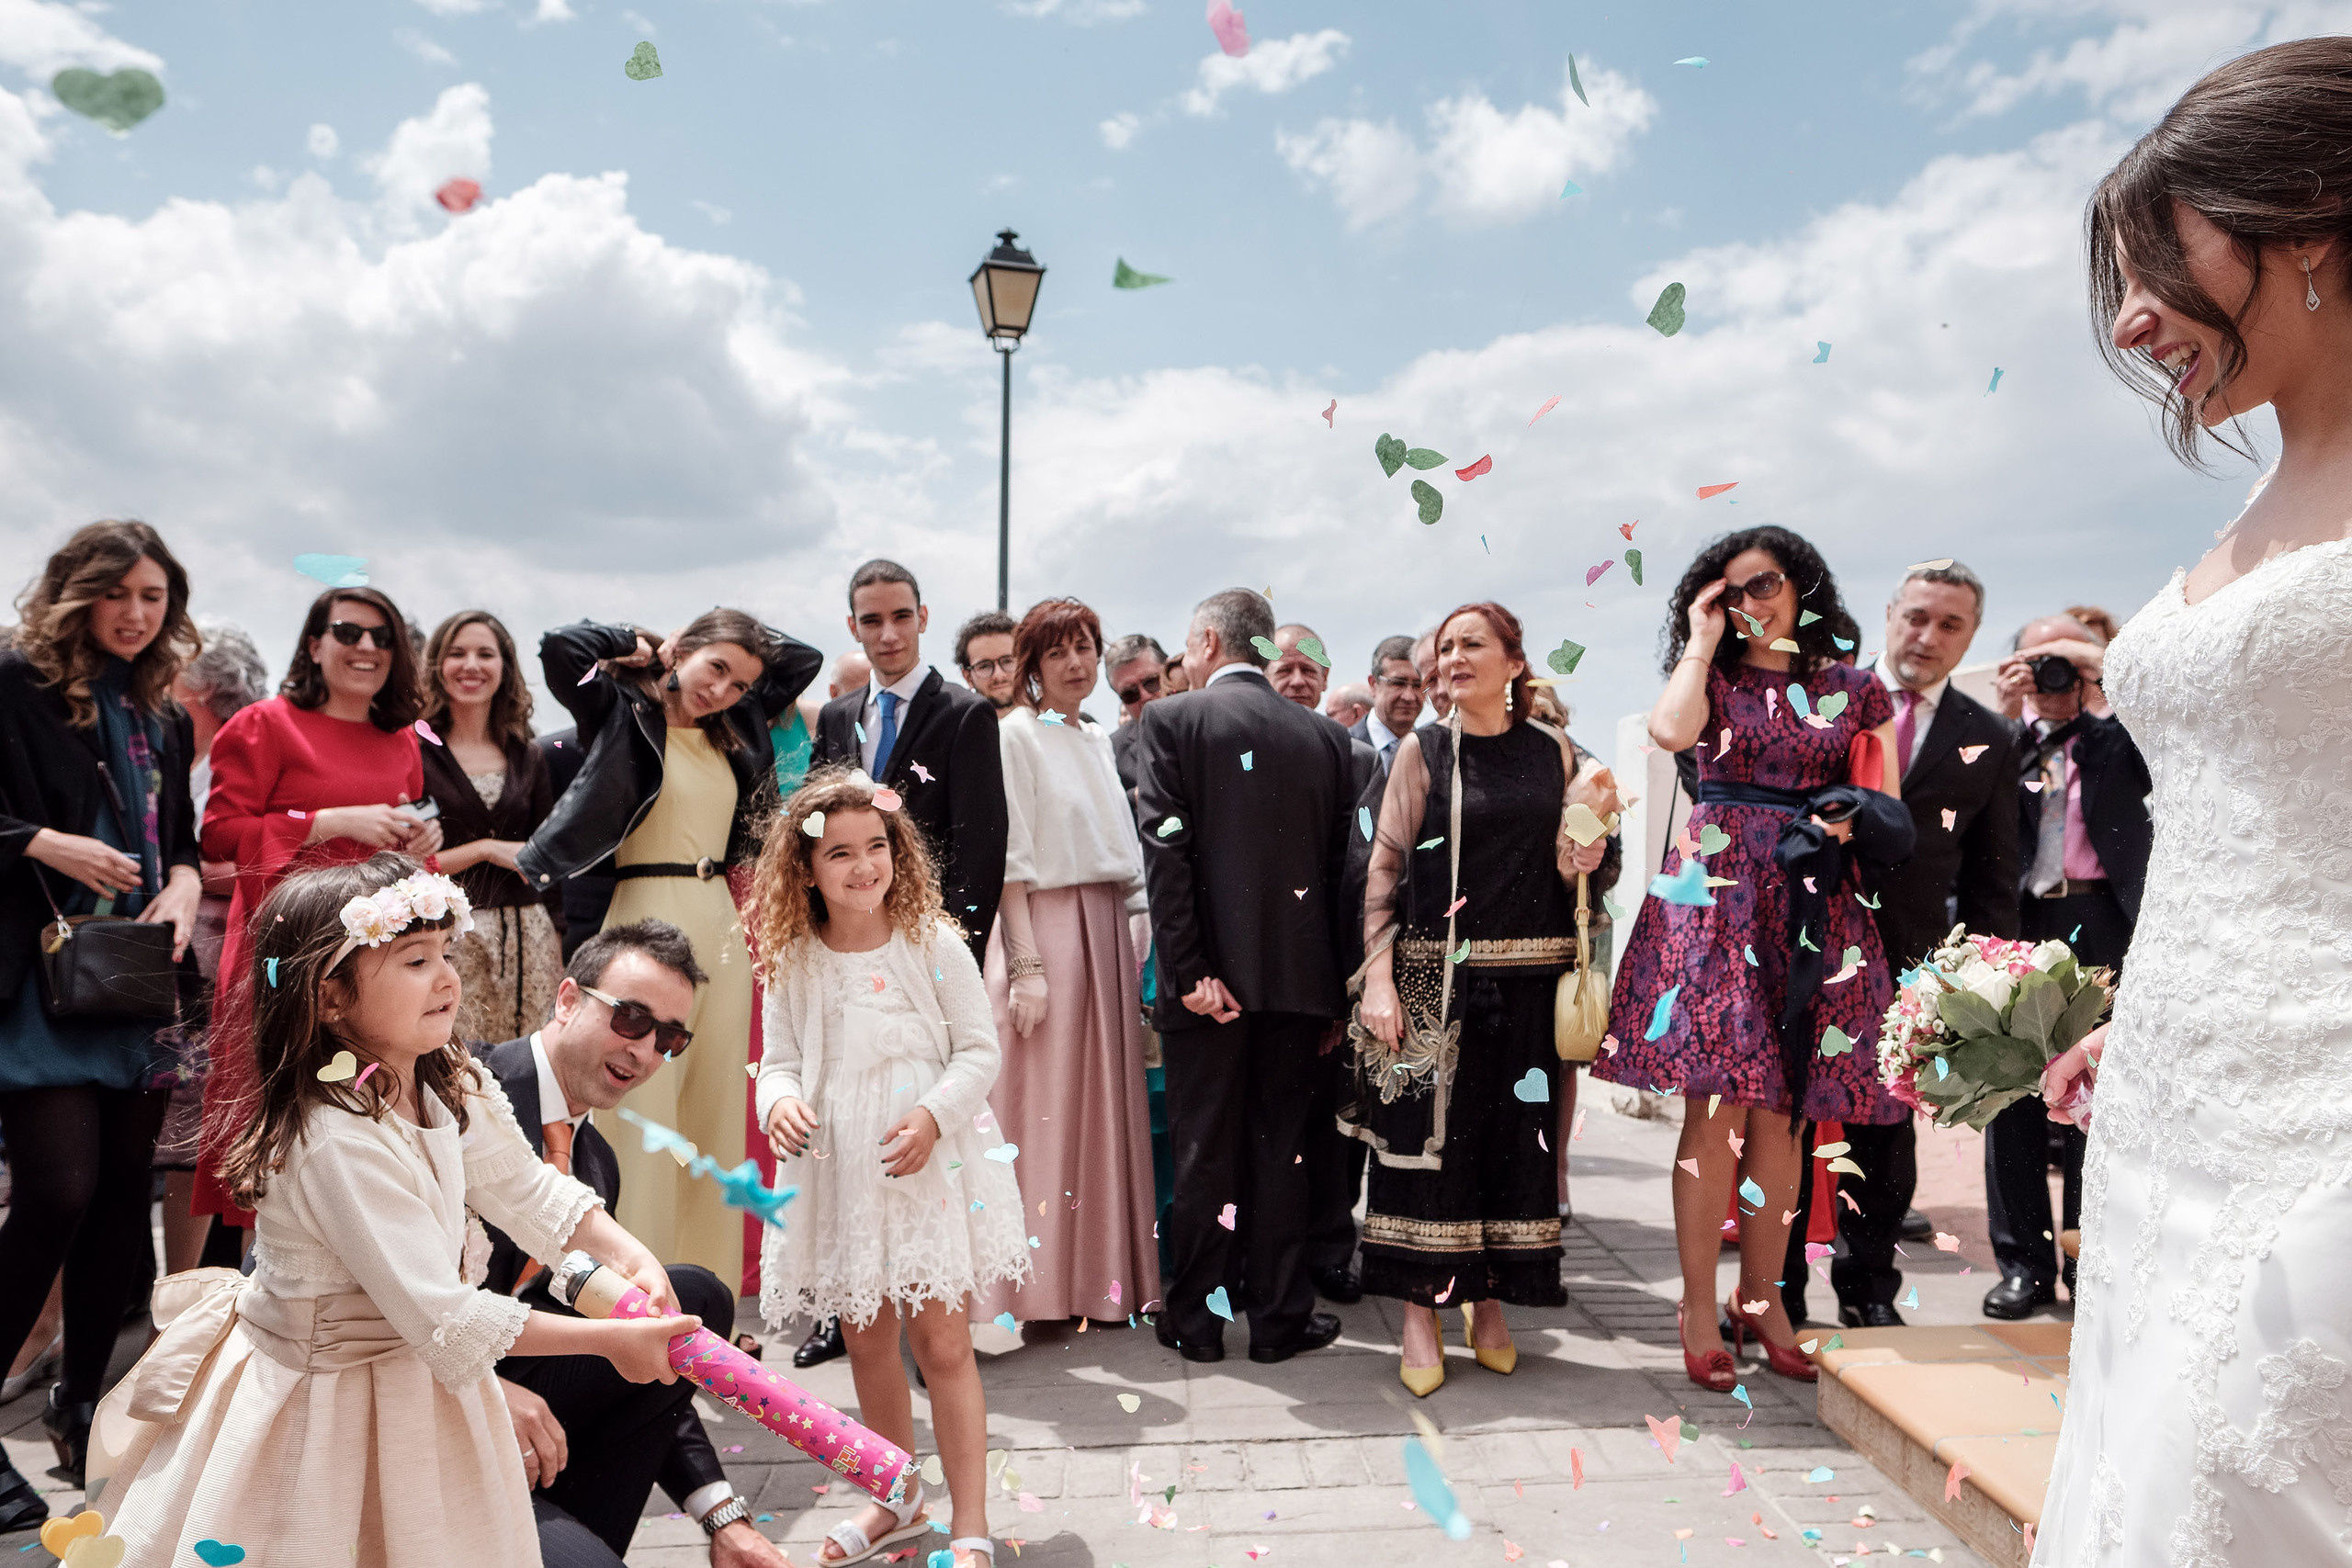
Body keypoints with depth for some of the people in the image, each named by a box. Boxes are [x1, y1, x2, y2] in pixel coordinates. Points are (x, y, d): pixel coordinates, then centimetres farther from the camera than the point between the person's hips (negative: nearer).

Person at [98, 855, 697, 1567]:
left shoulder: (452, 1087, -5)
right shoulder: (339, 1143, -31)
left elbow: (527, 1191, 8)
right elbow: (448, 1320, -29)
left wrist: (628, 1254, -7)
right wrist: (608, 1339, -25)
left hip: (411, 1371, 8)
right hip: (320, 1399, -8)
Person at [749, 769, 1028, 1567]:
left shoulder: (933, 943, -7)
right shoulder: (793, 963, 1)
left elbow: (979, 1050, -5)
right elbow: (781, 1060, 6)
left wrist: (932, 1114, -19)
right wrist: (779, 1101, -16)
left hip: (931, 1166, -3)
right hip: (839, 1173, 4)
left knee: (939, 1339, -2)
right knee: (867, 1341, 15)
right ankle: (898, 1502, 35)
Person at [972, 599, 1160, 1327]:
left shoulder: (1099, 740, 16)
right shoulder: (1016, 734, -5)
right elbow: (1010, 859, -11)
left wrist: (1135, 944, 9)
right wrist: (1025, 965, -17)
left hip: (1107, 934, 7)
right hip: (1043, 931, -7)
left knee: (1103, 1110, 10)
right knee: (1043, 1108, -2)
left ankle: (1098, 1279, 20)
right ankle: (1039, 1287, 7)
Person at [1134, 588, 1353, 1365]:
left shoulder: (1171, 720, -4)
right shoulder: (1325, 734, 6)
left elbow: (1167, 852, -13)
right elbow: (1338, 863, 7)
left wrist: (1189, 971, -12)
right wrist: (1329, 991, 11)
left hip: (1211, 971, -3)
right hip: (1297, 974, 3)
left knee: (1205, 1149, 7)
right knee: (1280, 1147, 11)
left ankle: (1198, 1318, 18)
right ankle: (1278, 1315, 18)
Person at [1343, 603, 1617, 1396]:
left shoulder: (1552, 752, 8)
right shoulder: (1423, 750, 2)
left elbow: (1570, 870, 12)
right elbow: (1385, 867, -2)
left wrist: (1589, 821, -8)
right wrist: (1378, 978, -10)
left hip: (1529, 979, 2)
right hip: (1437, 974, -2)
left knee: (1517, 1134, 7)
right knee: (1427, 1133, 0)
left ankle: (1490, 1301, 21)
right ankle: (1423, 1311, 10)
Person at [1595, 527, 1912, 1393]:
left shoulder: (1853, 689, 13)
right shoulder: (1715, 679, 8)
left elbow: (1886, 811, 14)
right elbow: (1670, 730, -15)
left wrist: (1854, 820, -8)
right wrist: (1703, 641, -2)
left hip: (1814, 907, 2)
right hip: (1720, 893, -2)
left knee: (1782, 1114, 6)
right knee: (1718, 1109, -6)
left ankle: (1761, 1295, 18)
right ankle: (1699, 1307, 3)